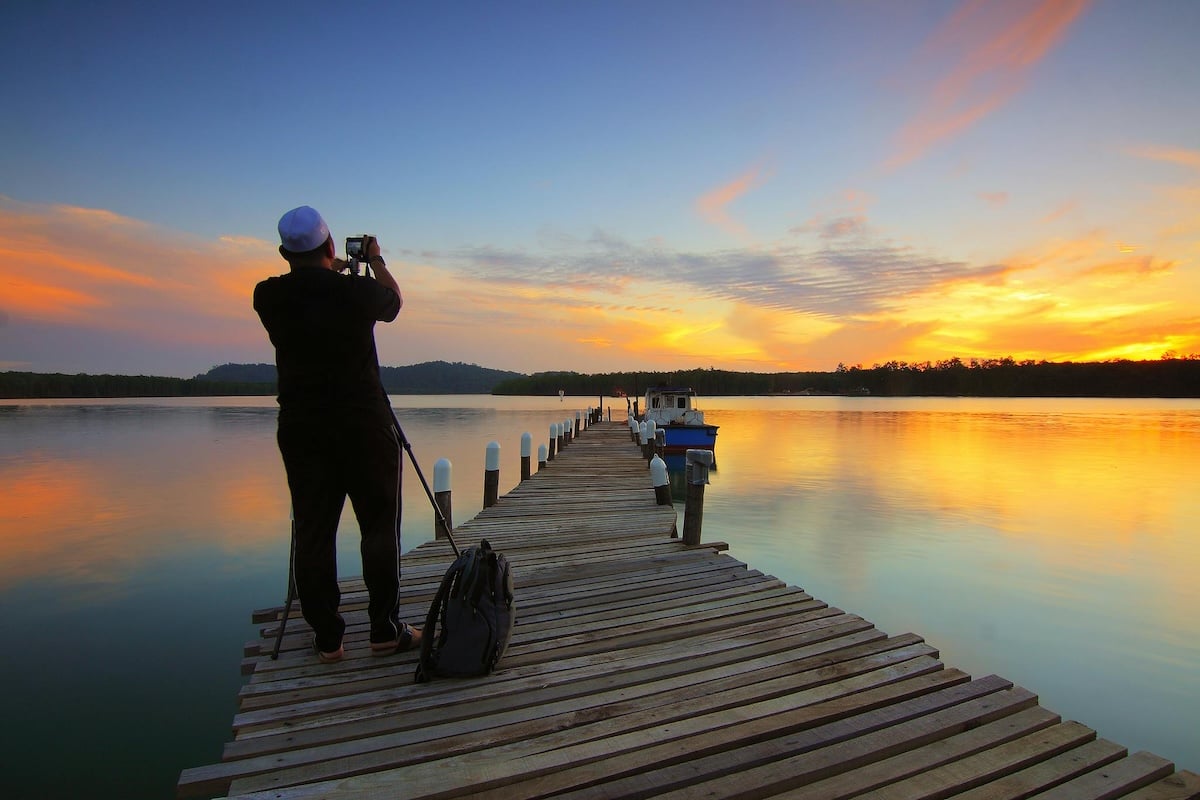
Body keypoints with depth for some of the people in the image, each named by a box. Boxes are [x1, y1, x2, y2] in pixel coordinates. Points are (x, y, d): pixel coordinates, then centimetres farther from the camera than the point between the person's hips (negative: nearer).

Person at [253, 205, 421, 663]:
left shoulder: (269, 297, 0)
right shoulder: (358, 291, -7)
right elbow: (394, 303, 16)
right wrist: (375, 260, 31)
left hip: (301, 427, 3)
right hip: (364, 424, -2)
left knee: (313, 532, 8)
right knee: (379, 527, 6)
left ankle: (327, 638, 15)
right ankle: (385, 630, 12)